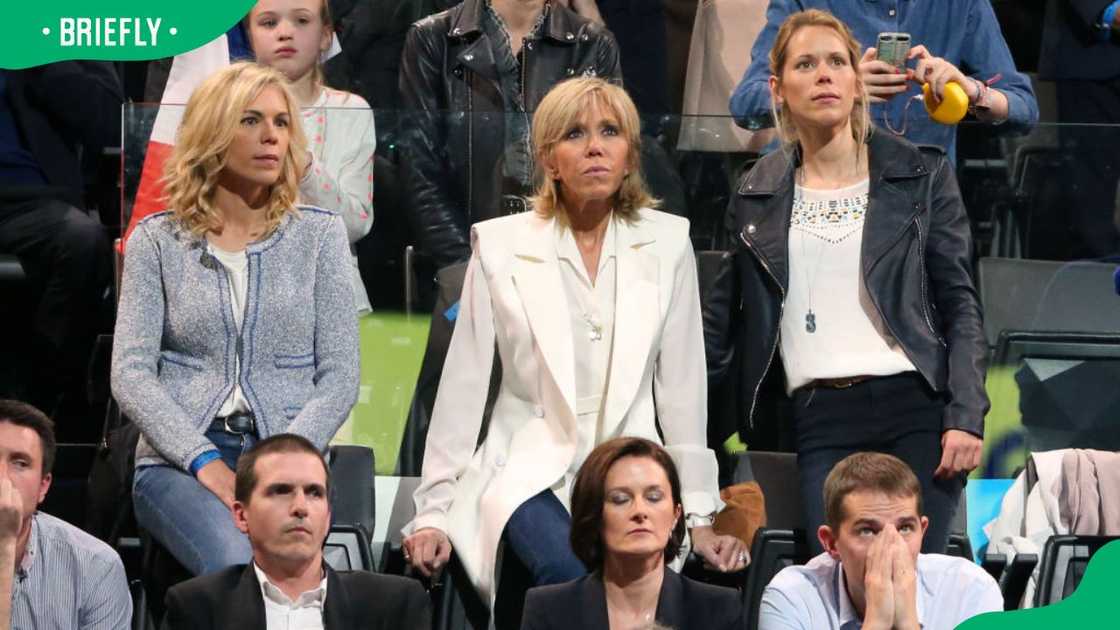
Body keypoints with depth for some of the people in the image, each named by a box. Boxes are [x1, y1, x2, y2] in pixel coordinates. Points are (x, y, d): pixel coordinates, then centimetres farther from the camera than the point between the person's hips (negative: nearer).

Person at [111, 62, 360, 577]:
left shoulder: (319, 234, 12)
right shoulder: (157, 240, 11)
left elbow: (339, 375, 6)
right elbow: (131, 374, 2)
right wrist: (204, 462, -13)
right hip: (178, 458, -1)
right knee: (235, 567, -33)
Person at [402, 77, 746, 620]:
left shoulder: (667, 243, 6)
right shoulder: (501, 245, 2)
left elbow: (681, 385, 7)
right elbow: (463, 385, 3)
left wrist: (699, 516, 4)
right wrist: (434, 511, 0)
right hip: (531, 469, -1)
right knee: (568, 572, -33)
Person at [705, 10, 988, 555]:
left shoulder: (920, 176, 7)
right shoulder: (758, 194, 13)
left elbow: (960, 304, 5)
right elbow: (721, 316, 19)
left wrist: (966, 418, -6)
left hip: (918, 409, -1)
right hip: (822, 422, 2)